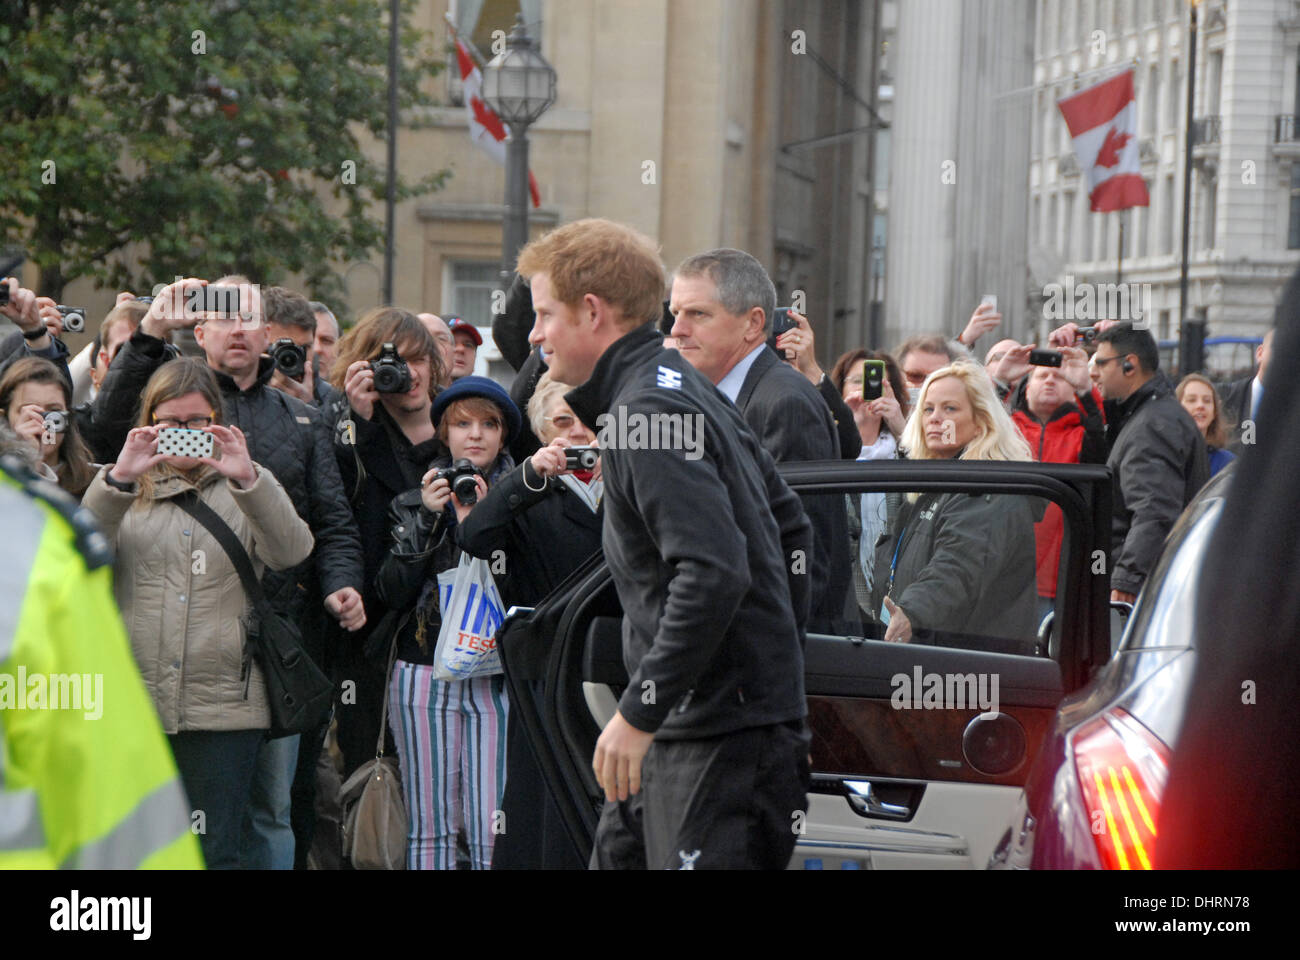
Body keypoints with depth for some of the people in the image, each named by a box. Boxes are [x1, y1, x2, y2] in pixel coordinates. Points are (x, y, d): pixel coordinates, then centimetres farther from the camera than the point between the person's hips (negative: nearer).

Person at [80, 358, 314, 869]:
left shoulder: (244, 490, 11)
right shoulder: (127, 491, 12)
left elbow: (292, 550, -8)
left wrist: (248, 478, -23)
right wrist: (118, 479, -22)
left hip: (223, 706, -1)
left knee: (215, 853, 0)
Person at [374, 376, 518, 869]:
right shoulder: (417, 499, 13)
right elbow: (394, 593, 3)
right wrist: (427, 518, -6)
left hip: (495, 675, -2)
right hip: (425, 675, 2)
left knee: (492, 831, -8)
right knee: (430, 828, 1)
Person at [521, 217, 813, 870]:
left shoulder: (648, 414, -17)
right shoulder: (688, 389, 15)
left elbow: (714, 572, -27)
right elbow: (791, 525, 22)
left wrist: (639, 711, -23)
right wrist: (779, 656, 24)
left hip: (722, 733, -10)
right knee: (618, 855, 12)